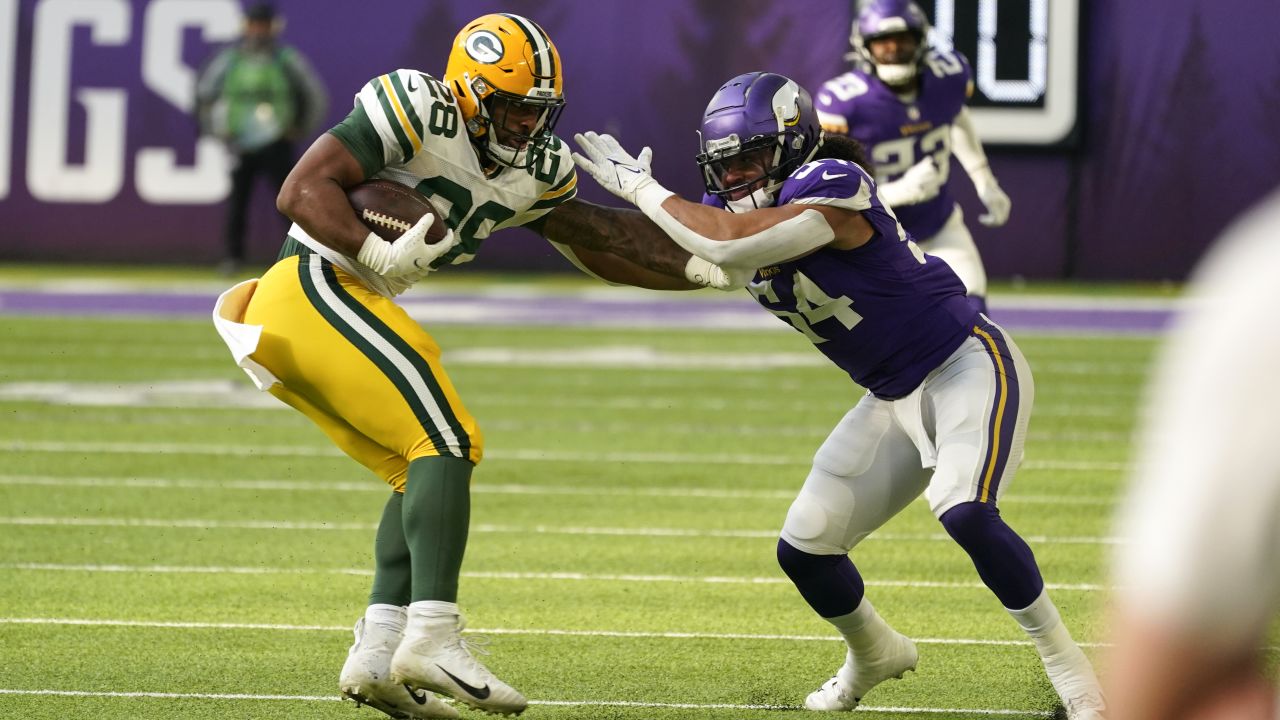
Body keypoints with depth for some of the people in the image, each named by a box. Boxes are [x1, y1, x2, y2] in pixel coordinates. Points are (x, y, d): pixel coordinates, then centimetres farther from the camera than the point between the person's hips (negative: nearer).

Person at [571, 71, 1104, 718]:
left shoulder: (832, 186, -25)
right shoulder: (743, 210, 1)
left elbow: (731, 245, -35)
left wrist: (642, 189, -25)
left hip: (966, 365, -9)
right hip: (894, 398, 9)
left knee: (964, 512, -32)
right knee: (805, 548, 5)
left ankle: (1066, 665, -17)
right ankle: (875, 653, 36)